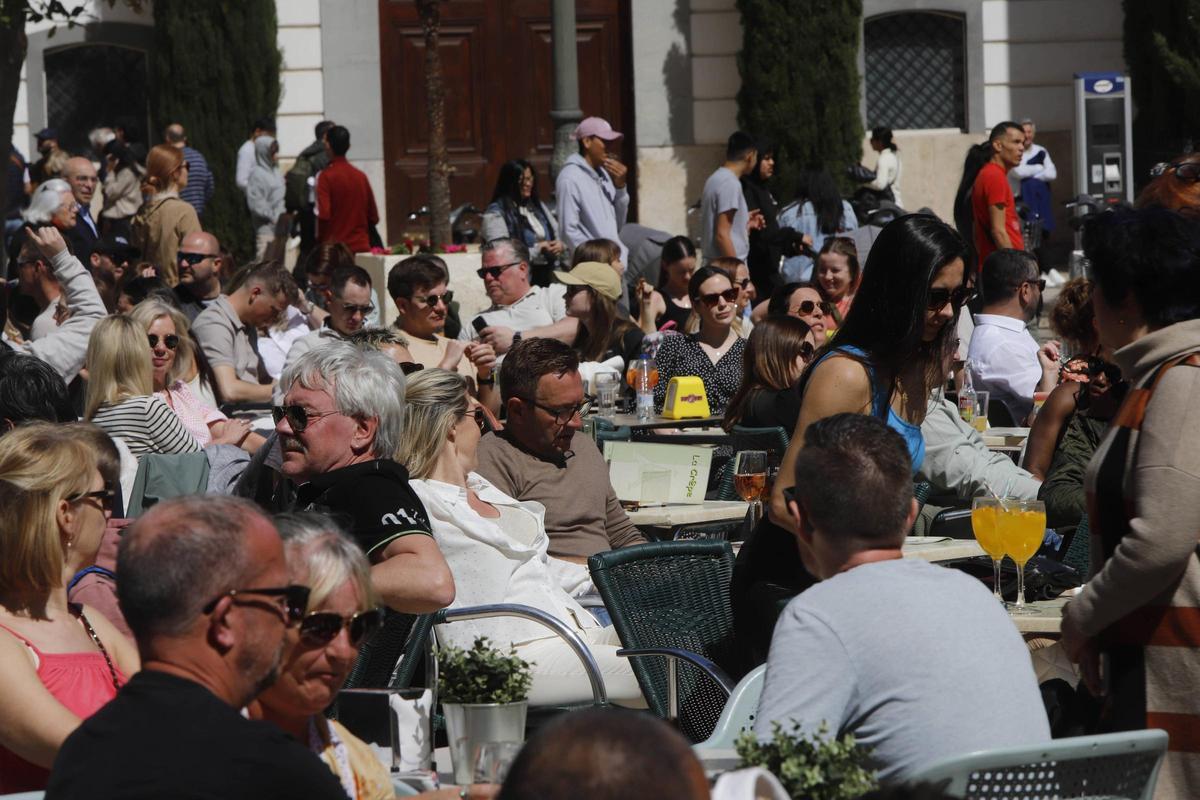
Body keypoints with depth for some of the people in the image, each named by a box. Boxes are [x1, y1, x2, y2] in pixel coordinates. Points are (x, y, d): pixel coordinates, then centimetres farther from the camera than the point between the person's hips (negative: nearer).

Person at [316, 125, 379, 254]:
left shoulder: (326, 176, -8)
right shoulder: (361, 176, 7)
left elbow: (323, 214, -17)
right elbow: (374, 217, 11)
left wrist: (320, 239, -2)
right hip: (362, 247, 4)